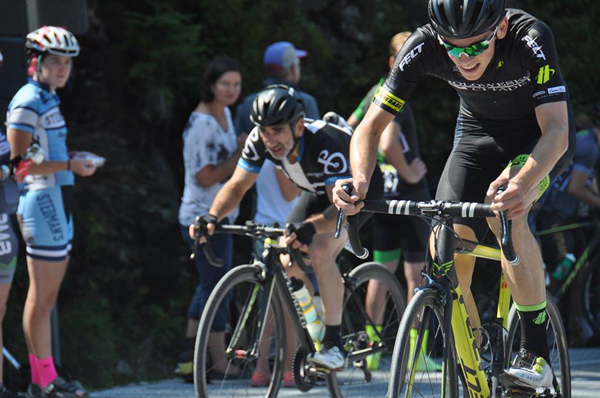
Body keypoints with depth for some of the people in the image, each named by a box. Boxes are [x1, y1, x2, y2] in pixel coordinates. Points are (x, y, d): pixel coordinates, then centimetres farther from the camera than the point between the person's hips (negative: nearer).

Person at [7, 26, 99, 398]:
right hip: (42, 201, -10)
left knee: (48, 295, 11)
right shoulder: (28, 102, -14)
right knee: (41, 296, -5)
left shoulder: (49, 99, 16)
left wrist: (75, 159, 10)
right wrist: (69, 165, -20)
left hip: (58, 203, 10)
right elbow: (19, 164, -18)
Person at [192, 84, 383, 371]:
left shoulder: (324, 144, -41)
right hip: (319, 192, 7)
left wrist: (310, 227, -65)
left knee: (319, 250, -30)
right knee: (290, 264, -9)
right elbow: (237, 186, -17)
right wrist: (213, 216, -37)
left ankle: (334, 344, -23)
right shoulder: (259, 141, -24)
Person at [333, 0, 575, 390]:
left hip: (539, 134, -4)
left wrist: (521, 184, -61)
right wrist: (360, 180, -42)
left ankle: (536, 353, -24)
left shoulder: (531, 39, -36)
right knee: (448, 265, -13)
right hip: (479, 133, 4)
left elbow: (557, 131, -41)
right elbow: (371, 127, -21)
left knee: (505, 209, -35)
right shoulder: (424, 47, -27)